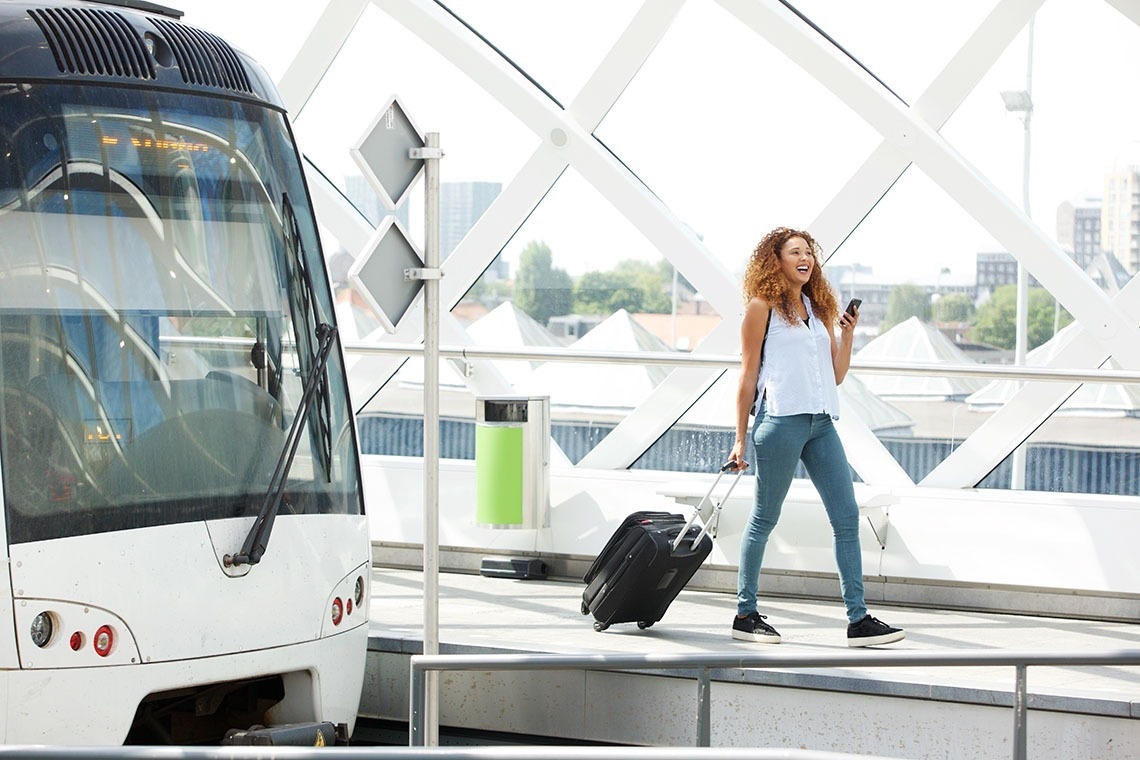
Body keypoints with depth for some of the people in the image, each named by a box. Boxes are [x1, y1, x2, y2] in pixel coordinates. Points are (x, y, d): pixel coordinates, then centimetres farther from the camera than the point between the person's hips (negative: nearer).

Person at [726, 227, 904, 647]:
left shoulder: (818, 308, 18)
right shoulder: (763, 307, 0)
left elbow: (836, 374, 17)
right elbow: (748, 376, -1)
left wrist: (847, 335, 3)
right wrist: (740, 439, -3)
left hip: (821, 423, 6)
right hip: (781, 420, -6)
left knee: (847, 517, 0)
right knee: (765, 518, 1)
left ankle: (858, 619, 0)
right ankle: (745, 615, 10)